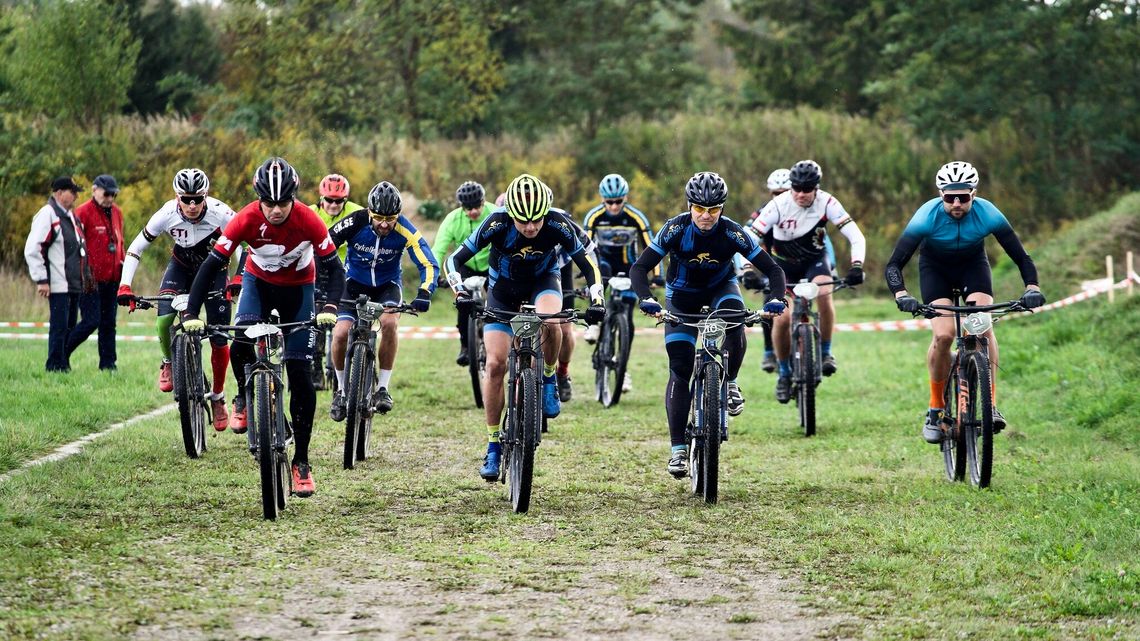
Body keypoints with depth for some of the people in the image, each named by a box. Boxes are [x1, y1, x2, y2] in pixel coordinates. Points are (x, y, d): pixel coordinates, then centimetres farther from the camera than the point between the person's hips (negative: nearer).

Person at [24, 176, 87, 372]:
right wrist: (41, 280, -17)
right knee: (59, 326, -9)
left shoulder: (71, 216, 19)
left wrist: (84, 275, 21)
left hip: (74, 283, 9)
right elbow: (32, 249, -15)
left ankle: (64, 364, 15)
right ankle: (55, 366, -5)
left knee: (69, 326, 9)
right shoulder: (47, 214, -10)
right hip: (58, 284, -9)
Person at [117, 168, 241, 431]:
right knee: (164, 322, -24)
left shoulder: (220, 213, -32)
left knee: (218, 339, -6)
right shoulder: (167, 214, -27)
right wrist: (125, 286, -26)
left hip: (215, 269, -1)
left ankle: (217, 397, 15)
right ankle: (169, 363, 8)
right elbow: (136, 248, -17)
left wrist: (239, 279, -38)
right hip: (182, 266, 1)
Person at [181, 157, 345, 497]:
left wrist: (330, 308, -41)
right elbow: (211, 265, -26)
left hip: (298, 288, 0)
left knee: (300, 374, -8)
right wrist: (191, 313, -36)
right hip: (258, 281, 0)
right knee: (241, 347, -29)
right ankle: (246, 397, 5)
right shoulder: (246, 219, -28)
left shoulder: (308, 220, -28)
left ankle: (301, 462, 0)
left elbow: (334, 268, -23)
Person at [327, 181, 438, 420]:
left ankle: (383, 388, -16)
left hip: (388, 284, 0)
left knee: (389, 322, -31)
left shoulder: (405, 231, -24)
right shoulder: (354, 223, -24)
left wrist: (424, 294, -41)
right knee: (340, 333, -20)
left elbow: (429, 264, -24)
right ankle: (342, 390, 6)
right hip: (355, 283, 1)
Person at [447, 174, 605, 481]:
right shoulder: (497, 224, -31)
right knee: (496, 364, -10)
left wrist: (596, 299, -35)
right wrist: (460, 292, -42)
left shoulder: (558, 224, -29)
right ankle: (493, 446, 2)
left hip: (543, 282, 0)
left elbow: (587, 265, -19)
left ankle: (548, 381, -6)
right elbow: (455, 259, -25)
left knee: (549, 323, -36)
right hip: (503, 289, 0)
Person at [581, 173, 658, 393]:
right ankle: (595, 322, -27)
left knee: (626, 319, -6)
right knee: (600, 274, -38)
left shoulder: (636, 218, -21)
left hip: (628, 267, 0)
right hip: (604, 259, 0)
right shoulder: (594, 216, -20)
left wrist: (657, 275, -31)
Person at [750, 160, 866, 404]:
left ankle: (825, 353, -11)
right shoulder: (779, 205, -26)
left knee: (824, 294, -31)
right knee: (781, 318, -15)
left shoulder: (827, 203, -24)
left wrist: (856, 266, -41)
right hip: (784, 264, 0)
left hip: (815, 260, 0)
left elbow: (856, 237, -25)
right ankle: (784, 373, 8)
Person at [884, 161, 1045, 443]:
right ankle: (935, 409, -5)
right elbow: (894, 264, -32)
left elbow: (1021, 257, -25)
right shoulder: (927, 216, -32)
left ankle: (991, 404, -22)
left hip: (973, 265, 1)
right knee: (943, 334, -21)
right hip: (935, 268, -1)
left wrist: (1032, 288, -42)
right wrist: (901, 295, -50)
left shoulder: (987, 214, -30)